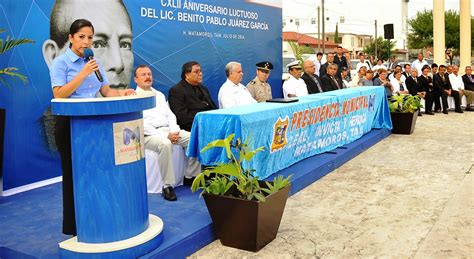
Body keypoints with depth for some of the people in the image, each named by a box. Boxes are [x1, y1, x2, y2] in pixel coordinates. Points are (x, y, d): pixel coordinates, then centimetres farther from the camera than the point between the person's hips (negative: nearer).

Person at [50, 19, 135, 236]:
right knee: (73, 173, 2)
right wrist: (83, 73, -23)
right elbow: (59, 94, -18)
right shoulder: (60, 63, -7)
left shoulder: (95, 62, 10)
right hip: (70, 123, -6)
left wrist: (121, 93, -13)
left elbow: (106, 91, 8)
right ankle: (74, 226, 16)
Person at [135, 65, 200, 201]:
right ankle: (167, 186, -28)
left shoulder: (159, 95, 23)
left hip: (168, 130, 6)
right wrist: (165, 136, -17)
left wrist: (174, 131, -4)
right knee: (165, 144, -38)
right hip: (149, 135, -6)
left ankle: (190, 176, -3)